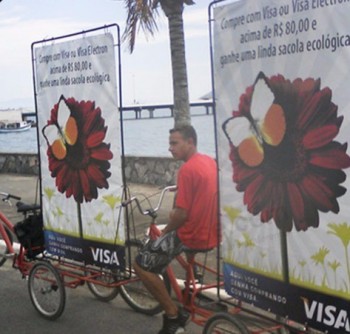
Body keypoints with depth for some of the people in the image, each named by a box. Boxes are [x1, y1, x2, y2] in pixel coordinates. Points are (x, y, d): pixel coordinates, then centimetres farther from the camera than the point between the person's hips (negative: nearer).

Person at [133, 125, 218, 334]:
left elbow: (181, 215, -21)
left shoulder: (187, 169, -20)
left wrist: (164, 232, -4)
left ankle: (174, 315, 2)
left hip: (192, 236, -9)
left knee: (142, 264, -2)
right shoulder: (210, 162, 7)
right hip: (211, 233, 9)